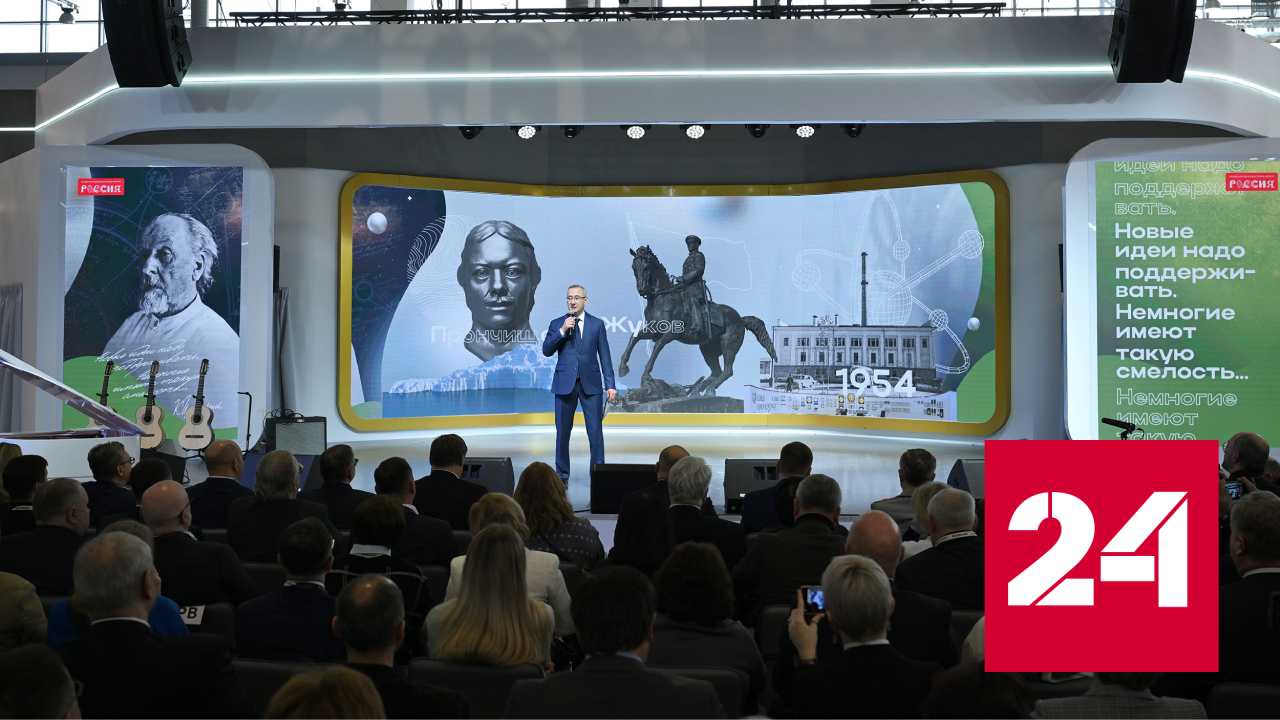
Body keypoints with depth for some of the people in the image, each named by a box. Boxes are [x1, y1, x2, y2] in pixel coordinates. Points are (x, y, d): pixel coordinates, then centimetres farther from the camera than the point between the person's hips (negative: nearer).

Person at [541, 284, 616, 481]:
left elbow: (605, 356, 6)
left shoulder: (597, 324, 7)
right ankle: (562, 475, 15)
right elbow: (546, 351, -2)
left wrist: (610, 385, -1)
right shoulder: (557, 324, 8)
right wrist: (562, 331, -14)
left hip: (590, 383, -1)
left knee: (596, 430, -4)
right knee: (563, 431, 4)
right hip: (565, 383, 1)